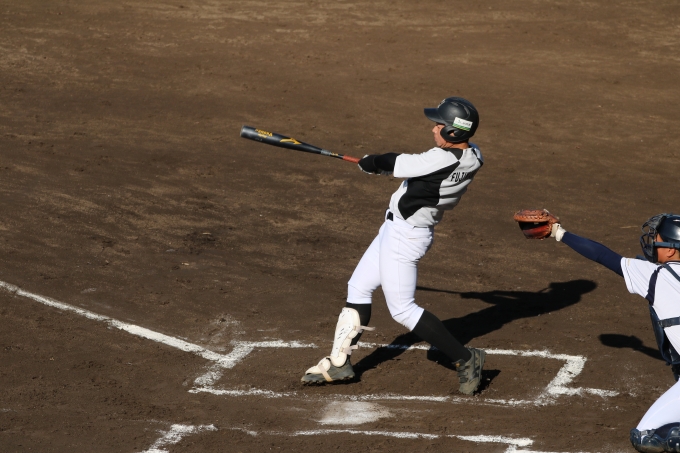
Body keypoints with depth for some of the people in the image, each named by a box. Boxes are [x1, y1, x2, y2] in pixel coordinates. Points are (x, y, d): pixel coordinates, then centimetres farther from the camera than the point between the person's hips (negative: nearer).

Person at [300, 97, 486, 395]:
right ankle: (339, 363, 26)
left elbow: (394, 164, -21)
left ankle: (464, 359, 2)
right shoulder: (473, 156, -2)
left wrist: (368, 163, -1)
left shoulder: (443, 160, -29)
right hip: (400, 230, 10)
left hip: (404, 234, -10)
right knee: (358, 288, 18)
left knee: (402, 309, -4)